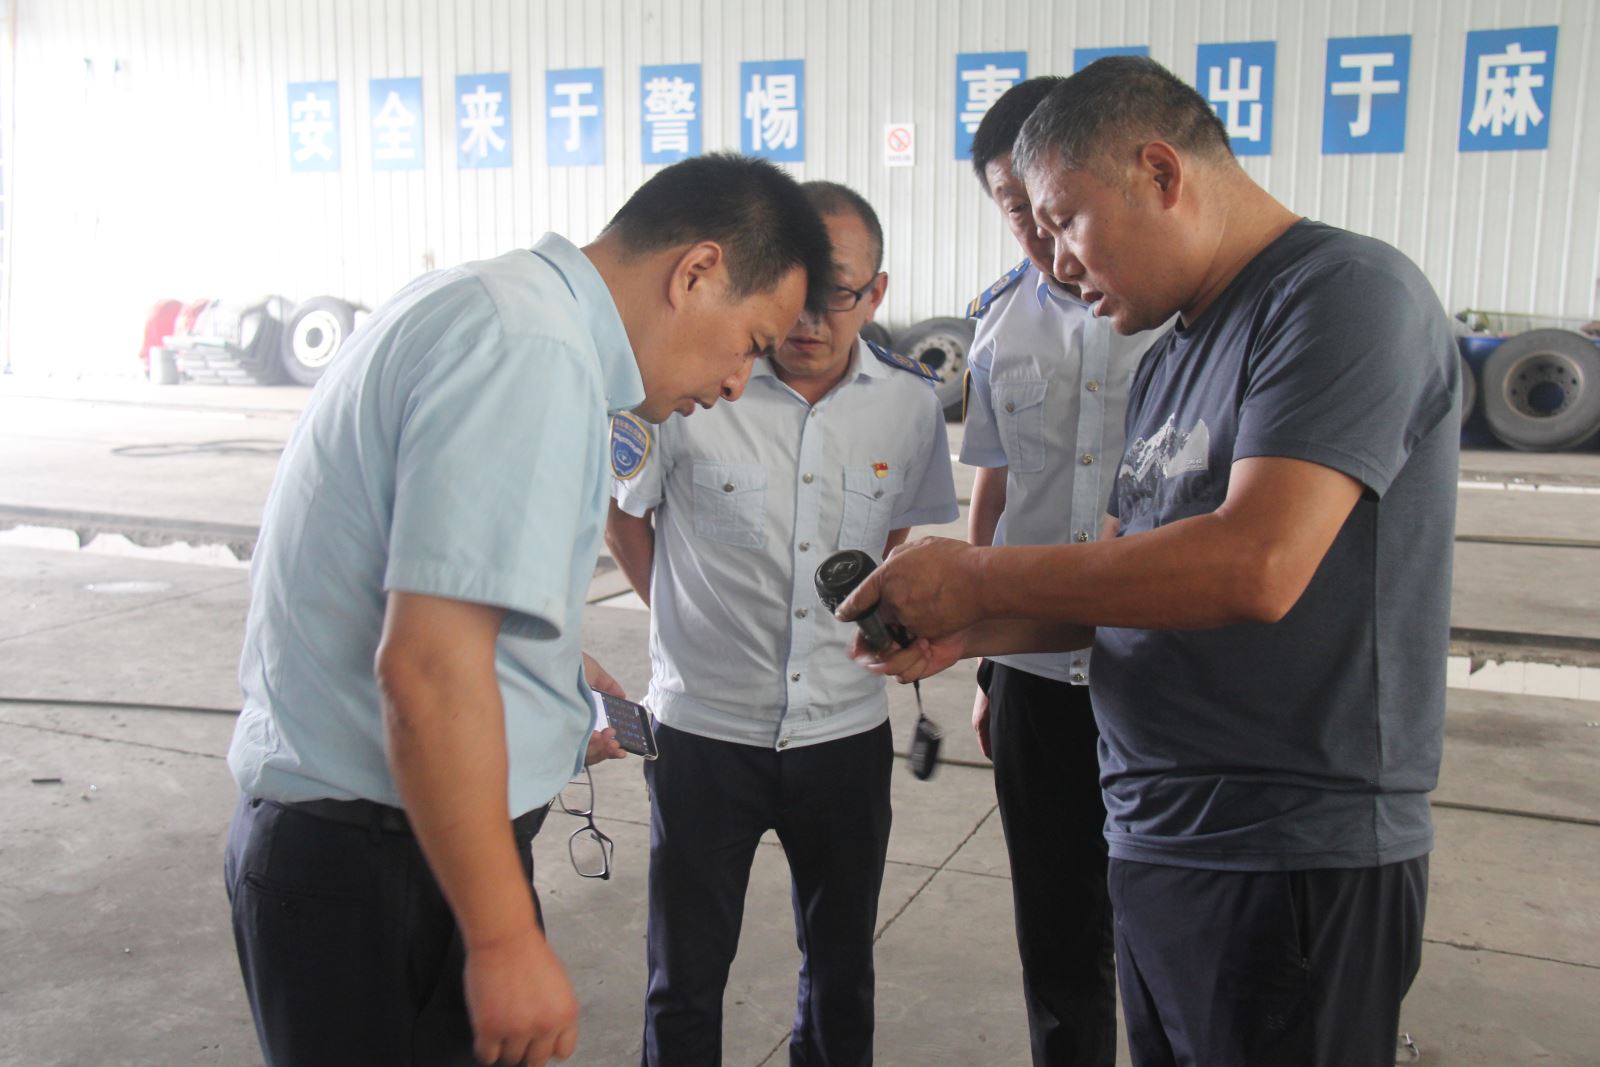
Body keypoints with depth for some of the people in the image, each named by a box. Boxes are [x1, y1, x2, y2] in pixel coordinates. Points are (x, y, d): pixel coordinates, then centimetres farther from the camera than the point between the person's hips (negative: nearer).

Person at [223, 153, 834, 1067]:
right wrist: (507, 944, -22)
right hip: (376, 869, -10)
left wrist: (560, 673, 24)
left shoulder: (492, 303, 11)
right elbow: (426, 669, -28)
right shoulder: (534, 357, -22)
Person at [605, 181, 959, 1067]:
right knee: (685, 980, 12)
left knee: (841, 969, 19)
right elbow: (621, 511, 3)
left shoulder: (910, 402, -3)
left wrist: (863, 618, 7)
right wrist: (687, 621, 4)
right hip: (705, 728, -2)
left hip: (846, 732, 3)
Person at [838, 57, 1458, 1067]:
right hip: (1155, 836, 9)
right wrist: (970, 633, 1)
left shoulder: (1346, 292, -13)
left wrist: (974, 577, -17)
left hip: (1293, 862, -8)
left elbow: (1255, 568, -26)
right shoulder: (1171, 361, 15)